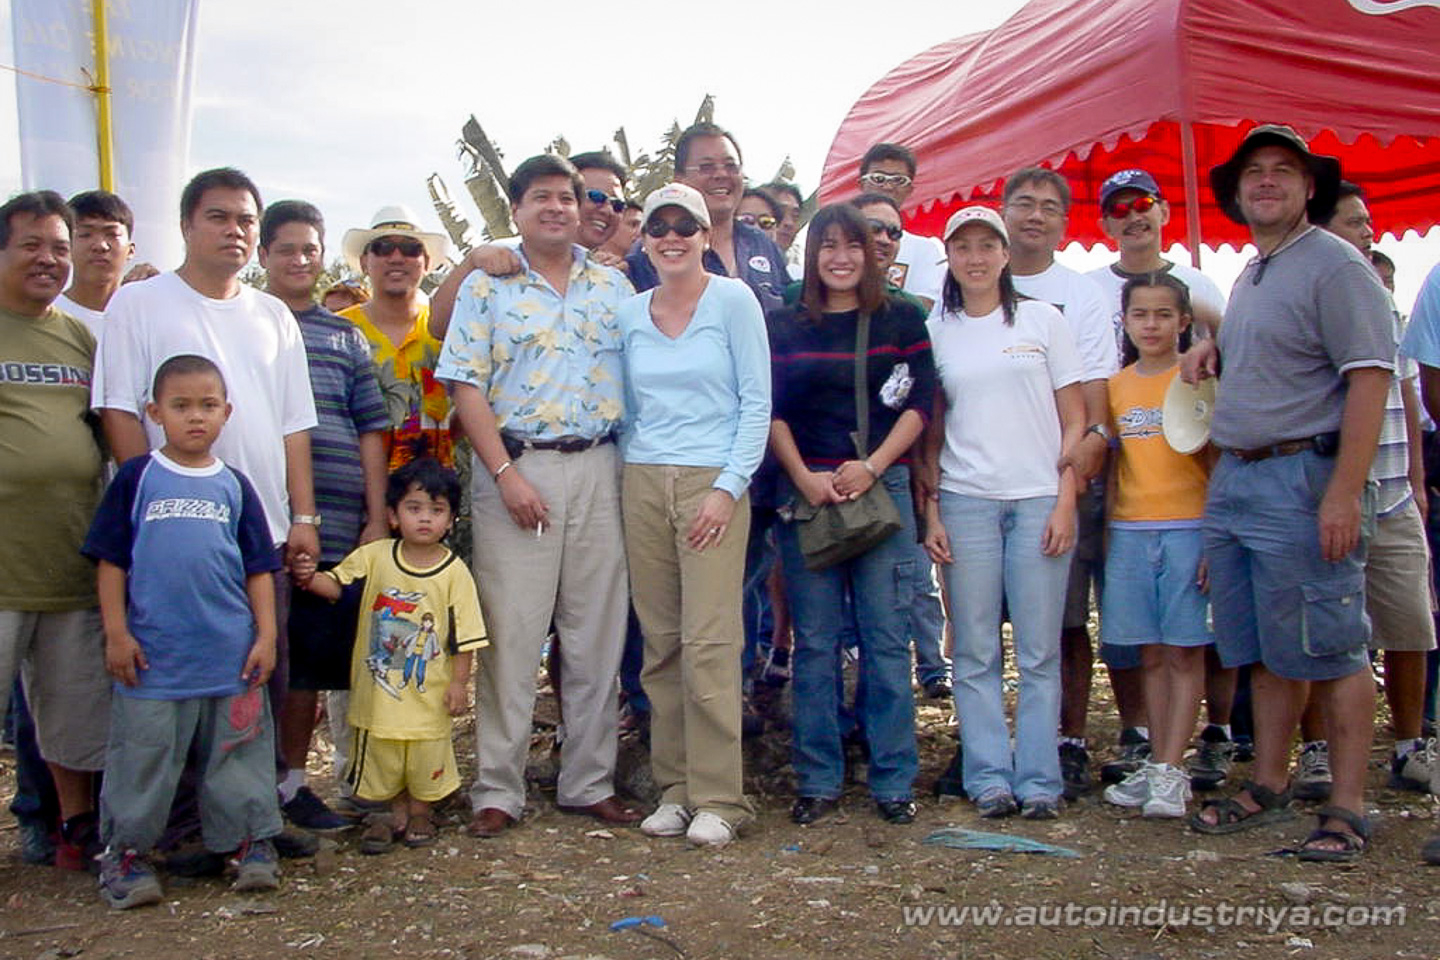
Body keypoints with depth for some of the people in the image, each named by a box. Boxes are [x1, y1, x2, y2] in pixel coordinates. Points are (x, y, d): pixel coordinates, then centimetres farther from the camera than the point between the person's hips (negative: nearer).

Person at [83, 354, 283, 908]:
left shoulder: (233, 485, 6)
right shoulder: (137, 478, 0)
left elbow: (258, 567, 8)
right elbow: (110, 559, 1)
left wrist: (266, 635, 3)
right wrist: (116, 632, -4)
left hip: (232, 653, 2)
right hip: (152, 654, -2)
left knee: (240, 753, 10)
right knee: (142, 757, 7)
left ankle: (249, 841, 23)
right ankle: (124, 849, 22)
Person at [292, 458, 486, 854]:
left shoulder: (454, 572, -10)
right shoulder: (374, 556, -4)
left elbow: (464, 635, -7)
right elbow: (336, 585, 2)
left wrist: (459, 682, -7)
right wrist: (311, 578, -19)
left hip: (429, 689, -2)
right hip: (378, 685, 2)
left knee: (427, 758, 10)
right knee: (382, 753, 13)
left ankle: (420, 813, 33)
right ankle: (396, 812, 33)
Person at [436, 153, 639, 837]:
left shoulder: (613, 286, 13)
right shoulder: (487, 287, 3)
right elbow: (464, 384, -4)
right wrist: (505, 471, -12)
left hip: (599, 468, 3)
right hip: (516, 467, -3)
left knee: (597, 634, 7)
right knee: (511, 634, -2)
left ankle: (590, 782, 18)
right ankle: (497, 790, 9)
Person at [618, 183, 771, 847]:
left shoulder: (733, 301, 0)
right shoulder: (629, 314, 12)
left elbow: (757, 402, -3)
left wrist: (728, 486, -10)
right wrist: (630, 478, 8)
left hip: (712, 481, -4)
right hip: (642, 483, 4)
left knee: (709, 641, -8)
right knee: (660, 643, 5)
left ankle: (718, 797, 1)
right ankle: (673, 787, 15)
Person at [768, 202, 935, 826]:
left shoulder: (901, 320, 9)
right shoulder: (785, 326, 11)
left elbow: (918, 405, 2)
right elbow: (772, 412, 6)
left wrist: (872, 466, -11)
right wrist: (804, 477, -8)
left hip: (883, 487, -1)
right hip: (806, 488, 1)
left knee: (886, 637, 0)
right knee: (815, 640, 3)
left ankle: (893, 781, 9)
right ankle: (817, 781, 11)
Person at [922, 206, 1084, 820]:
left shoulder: (1042, 320, 7)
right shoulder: (937, 331, 10)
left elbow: (1075, 421, 5)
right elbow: (930, 431, 10)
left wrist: (1065, 502, -4)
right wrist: (930, 512, 1)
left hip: (1039, 499, -1)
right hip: (964, 502, 1)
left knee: (1039, 650, 0)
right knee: (975, 651, 2)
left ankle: (1039, 779, 9)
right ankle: (989, 777, 10)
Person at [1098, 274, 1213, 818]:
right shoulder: (1116, 386, 11)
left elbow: (1219, 463, -3)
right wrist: (1106, 533, 8)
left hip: (1188, 528, -4)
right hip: (1130, 529, 4)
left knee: (1184, 652, 0)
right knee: (1151, 655, 8)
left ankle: (1171, 772, 2)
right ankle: (1156, 764, 15)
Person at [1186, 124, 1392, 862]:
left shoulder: (1334, 264, -9)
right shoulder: (1249, 276, 17)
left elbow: (1369, 378, -16)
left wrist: (1343, 492, -22)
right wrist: (1211, 345, 12)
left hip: (1301, 477, -8)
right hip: (1233, 477, 8)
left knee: (1331, 650, -2)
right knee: (1267, 652, 14)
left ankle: (1348, 808, 7)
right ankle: (1269, 787, 24)